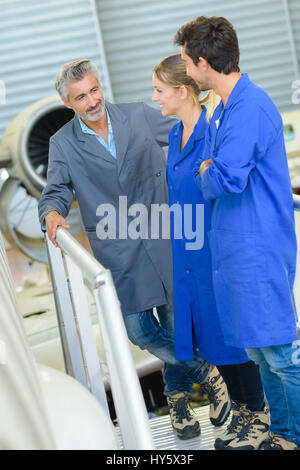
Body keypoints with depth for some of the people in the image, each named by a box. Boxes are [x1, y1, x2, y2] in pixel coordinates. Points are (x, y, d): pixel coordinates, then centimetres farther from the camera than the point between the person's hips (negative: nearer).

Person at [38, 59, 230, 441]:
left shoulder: (139, 116, 4)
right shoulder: (62, 144, 3)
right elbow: (56, 191, 3)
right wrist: (52, 213, -19)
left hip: (162, 239, 0)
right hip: (118, 251, 0)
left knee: (177, 320, 6)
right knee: (140, 330, -3)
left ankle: (177, 389, 32)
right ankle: (203, 370, 21)